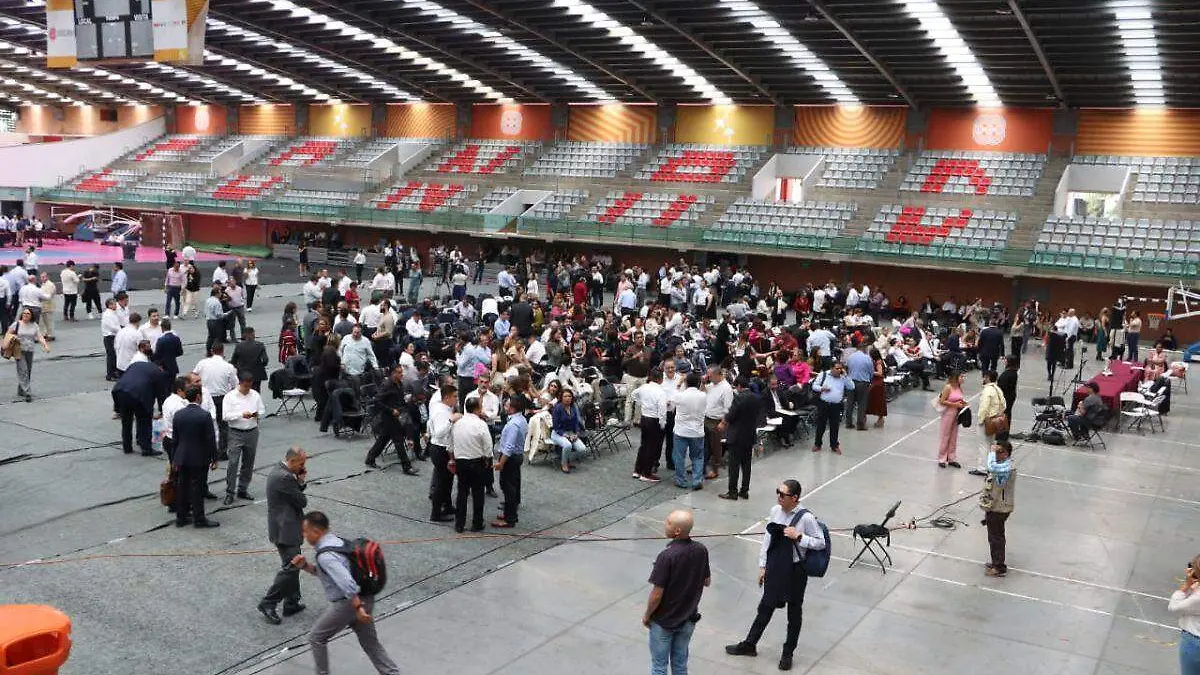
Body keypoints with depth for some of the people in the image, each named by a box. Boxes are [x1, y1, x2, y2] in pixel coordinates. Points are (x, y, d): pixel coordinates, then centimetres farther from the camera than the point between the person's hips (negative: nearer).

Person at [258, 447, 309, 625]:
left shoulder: (279, 471, 9)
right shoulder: (284, 477, -23)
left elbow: (296, 493, 18)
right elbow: (302, 502, -17)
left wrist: (301, 482, -1)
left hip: (285, 528, 11)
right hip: (286, 530, -11)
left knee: (293, 565, 17)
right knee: (291, 567, -8)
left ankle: (292, 603, 25)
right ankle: (267, 604, -1)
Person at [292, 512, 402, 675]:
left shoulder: (325, 555, -20)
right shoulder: (336, 541, 10)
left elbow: (345, 581, -30)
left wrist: (357, 607, -27)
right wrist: (305, 565, 7)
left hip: (348, 602, -9)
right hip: (364, 599, 9)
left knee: (316, 638, 11)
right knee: (370, 643, 16)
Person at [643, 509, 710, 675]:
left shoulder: (667, 556, -29)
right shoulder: (701, 550, -11)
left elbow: (657, 594, -22)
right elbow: (707, 582, 4)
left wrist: (647, 615, -6)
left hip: (664, 621, -5)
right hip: (688, 618, 5)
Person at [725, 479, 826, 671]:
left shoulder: (806, 518, -20)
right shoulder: (775, 511, -6)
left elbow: (821, 543, -11)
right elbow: (768, 537, 4)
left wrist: (798, 537, -24)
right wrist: (762, 566, 7)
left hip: (795, 570, -4)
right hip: (774, 567, 4)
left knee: (794, 611, 15)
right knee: (766, 607, 18)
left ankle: (787, 653, 33)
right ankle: (749, 645, 34)